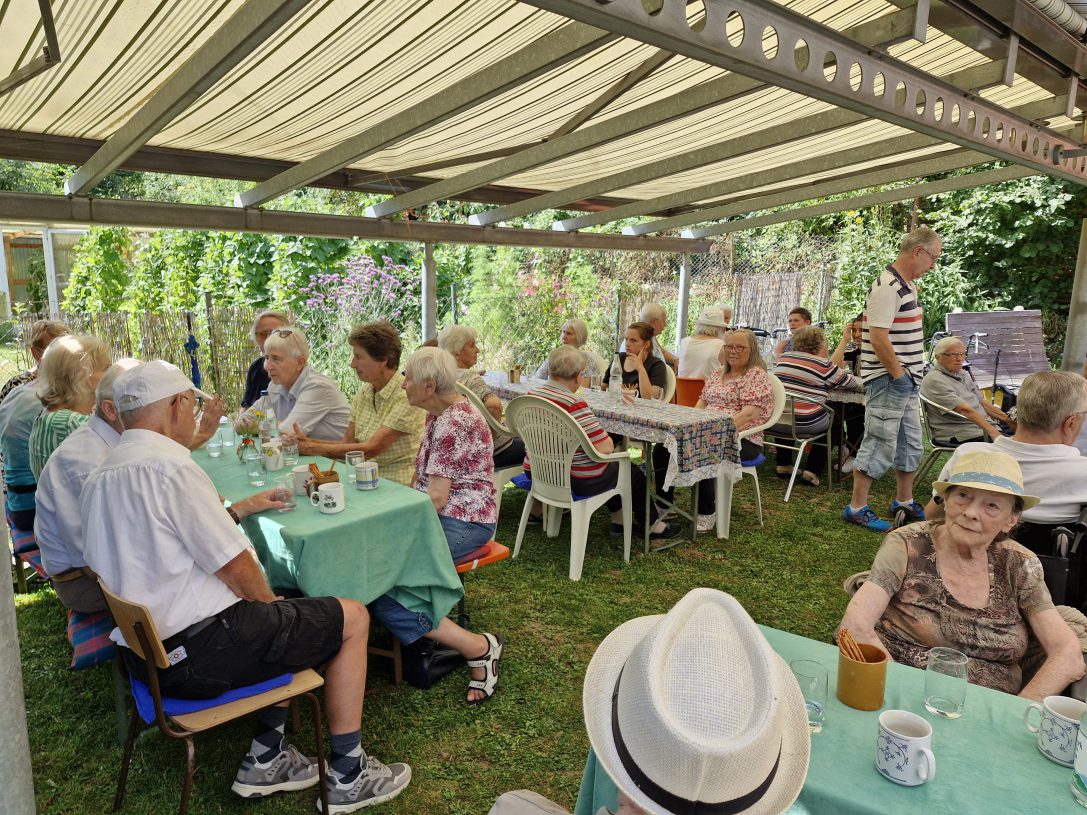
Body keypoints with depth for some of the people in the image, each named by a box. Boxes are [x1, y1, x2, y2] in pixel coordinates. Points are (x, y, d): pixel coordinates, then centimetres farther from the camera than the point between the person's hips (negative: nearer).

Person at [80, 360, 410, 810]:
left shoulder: (100, 477, 9)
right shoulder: (170, 466, -22)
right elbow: (233, 567, -20)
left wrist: (242, 508, 22)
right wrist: (269, 601, -2)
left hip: (143, 653, 10)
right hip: (197, 652, -10)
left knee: (286, 618, 26)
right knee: (353, 618, 2)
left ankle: (265, 759, 25)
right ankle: (347, 776, 12)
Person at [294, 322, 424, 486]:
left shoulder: (407, 396, -16)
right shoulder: (363, 393, 8)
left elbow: (371, 449, -18)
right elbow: (348, 443, 8)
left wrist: (316, 448, -14)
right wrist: (308, 442, -7)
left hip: (399, 485, -7)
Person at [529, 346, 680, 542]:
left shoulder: (532, 394, -2)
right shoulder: (574, 404, -26)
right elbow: (605, 448, -26)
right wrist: (608, 441, -3)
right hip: (574, 480, -8)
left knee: (614, 467, 31)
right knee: (633, 473, 18)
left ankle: (619, 520, 39)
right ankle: (651, 527, 36)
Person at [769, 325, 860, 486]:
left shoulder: (783, 357, 9)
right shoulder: (823, 365, -4)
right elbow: (851, 381, 9)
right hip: (804, 424, -5)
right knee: (831, 416, 24)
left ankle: (783, 466, 40)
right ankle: (812, 472, 20)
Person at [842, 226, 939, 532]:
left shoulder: (907, 285, 14)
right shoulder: (887, 288, -18)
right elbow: (878, 338, -24)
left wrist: (909, 376, 14)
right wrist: (898, 375, -17)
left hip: (906, 380, 10)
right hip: (888, 380, -10)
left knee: (910, 445, 18)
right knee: (879, 445, -3)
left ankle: (904, 501, 32)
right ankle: (856, 508, 6)